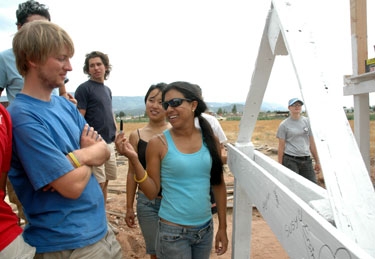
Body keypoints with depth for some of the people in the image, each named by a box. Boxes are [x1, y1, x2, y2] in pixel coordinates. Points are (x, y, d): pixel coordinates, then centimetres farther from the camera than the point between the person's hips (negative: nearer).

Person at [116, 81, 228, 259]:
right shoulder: (158, 143, -11)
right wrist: (133, 159, -20)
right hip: (173, 231, -3)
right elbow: (152, 192, -7)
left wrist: (222, 227, 7)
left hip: (205, 229, 4)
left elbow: (218, 184, 5)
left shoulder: (210, 140, -2)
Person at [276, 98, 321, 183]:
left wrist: (317, 161, 11)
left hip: (306, 160, 4)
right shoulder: (284, 125, -1)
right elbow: (281, 147, -1)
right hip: (290, 160, -4)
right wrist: (280, 166, -4)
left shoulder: (307, 122, 10)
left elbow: (312, 143, 12)